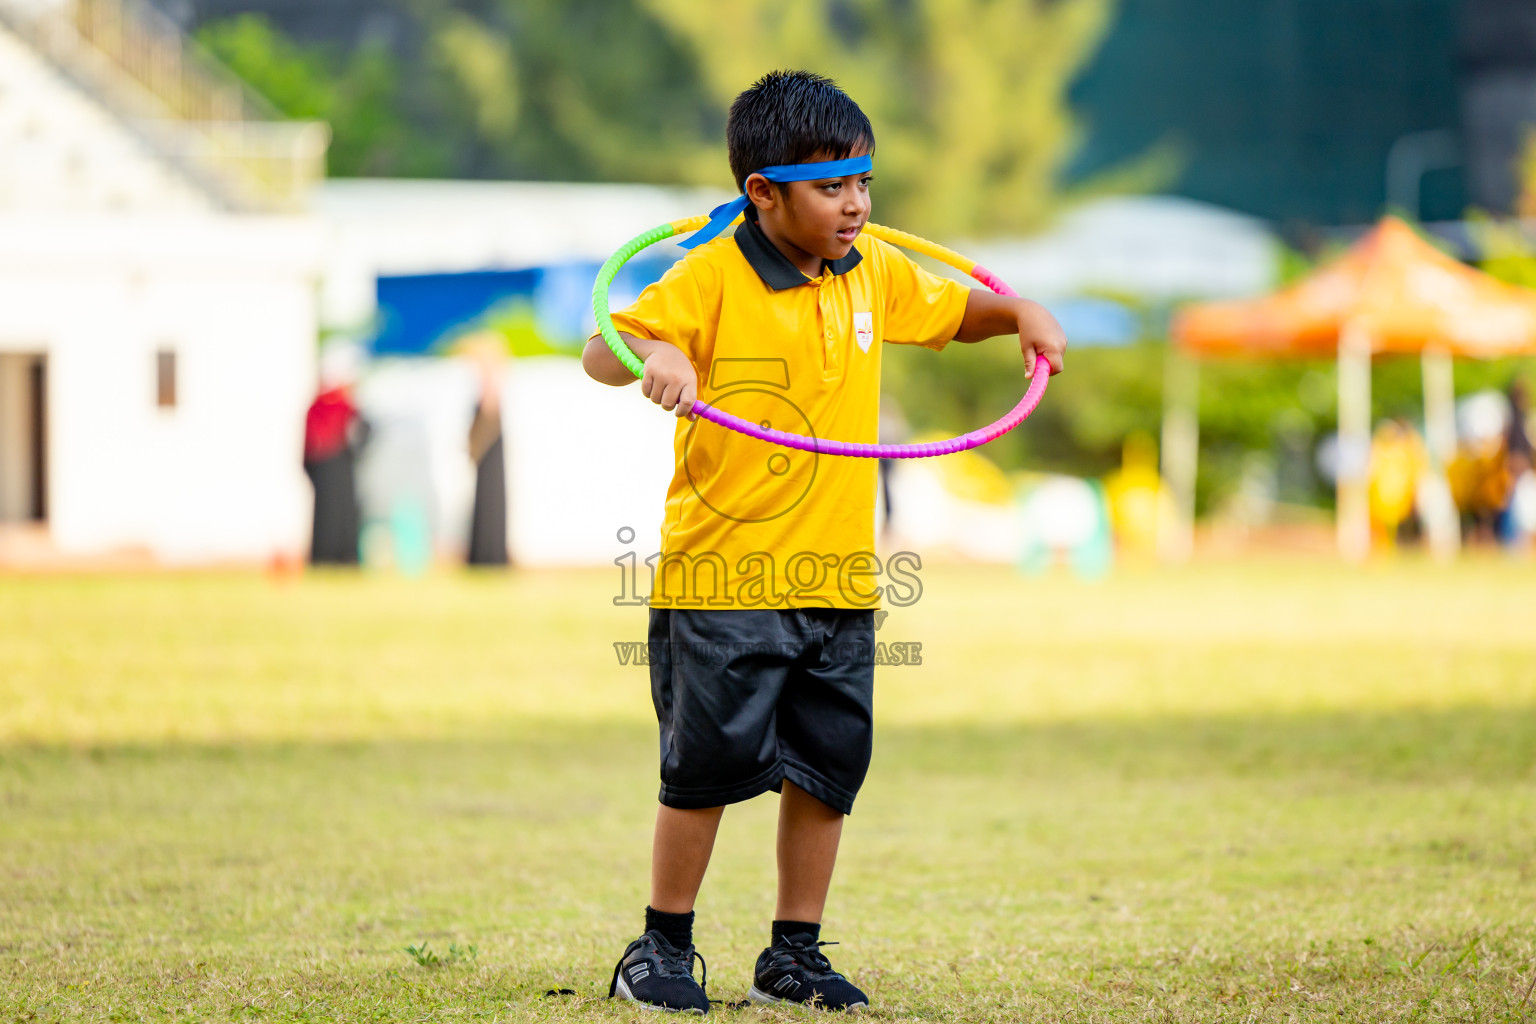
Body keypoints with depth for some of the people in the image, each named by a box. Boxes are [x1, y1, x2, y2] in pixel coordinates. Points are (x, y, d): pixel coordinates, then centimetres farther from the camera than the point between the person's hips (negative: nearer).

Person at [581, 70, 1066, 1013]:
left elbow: (954, 310, 25)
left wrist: (1022, 314, 6)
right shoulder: (712, 277, -11)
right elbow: (600, 351, -15)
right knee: (708, 764, -1)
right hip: (721, 575, -6)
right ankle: (663, 950, 14)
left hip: (837, 577, 6)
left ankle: (795, 955, 20)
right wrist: (652, 355, -36)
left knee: (828, 768, 8)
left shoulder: (877, 274, 8)